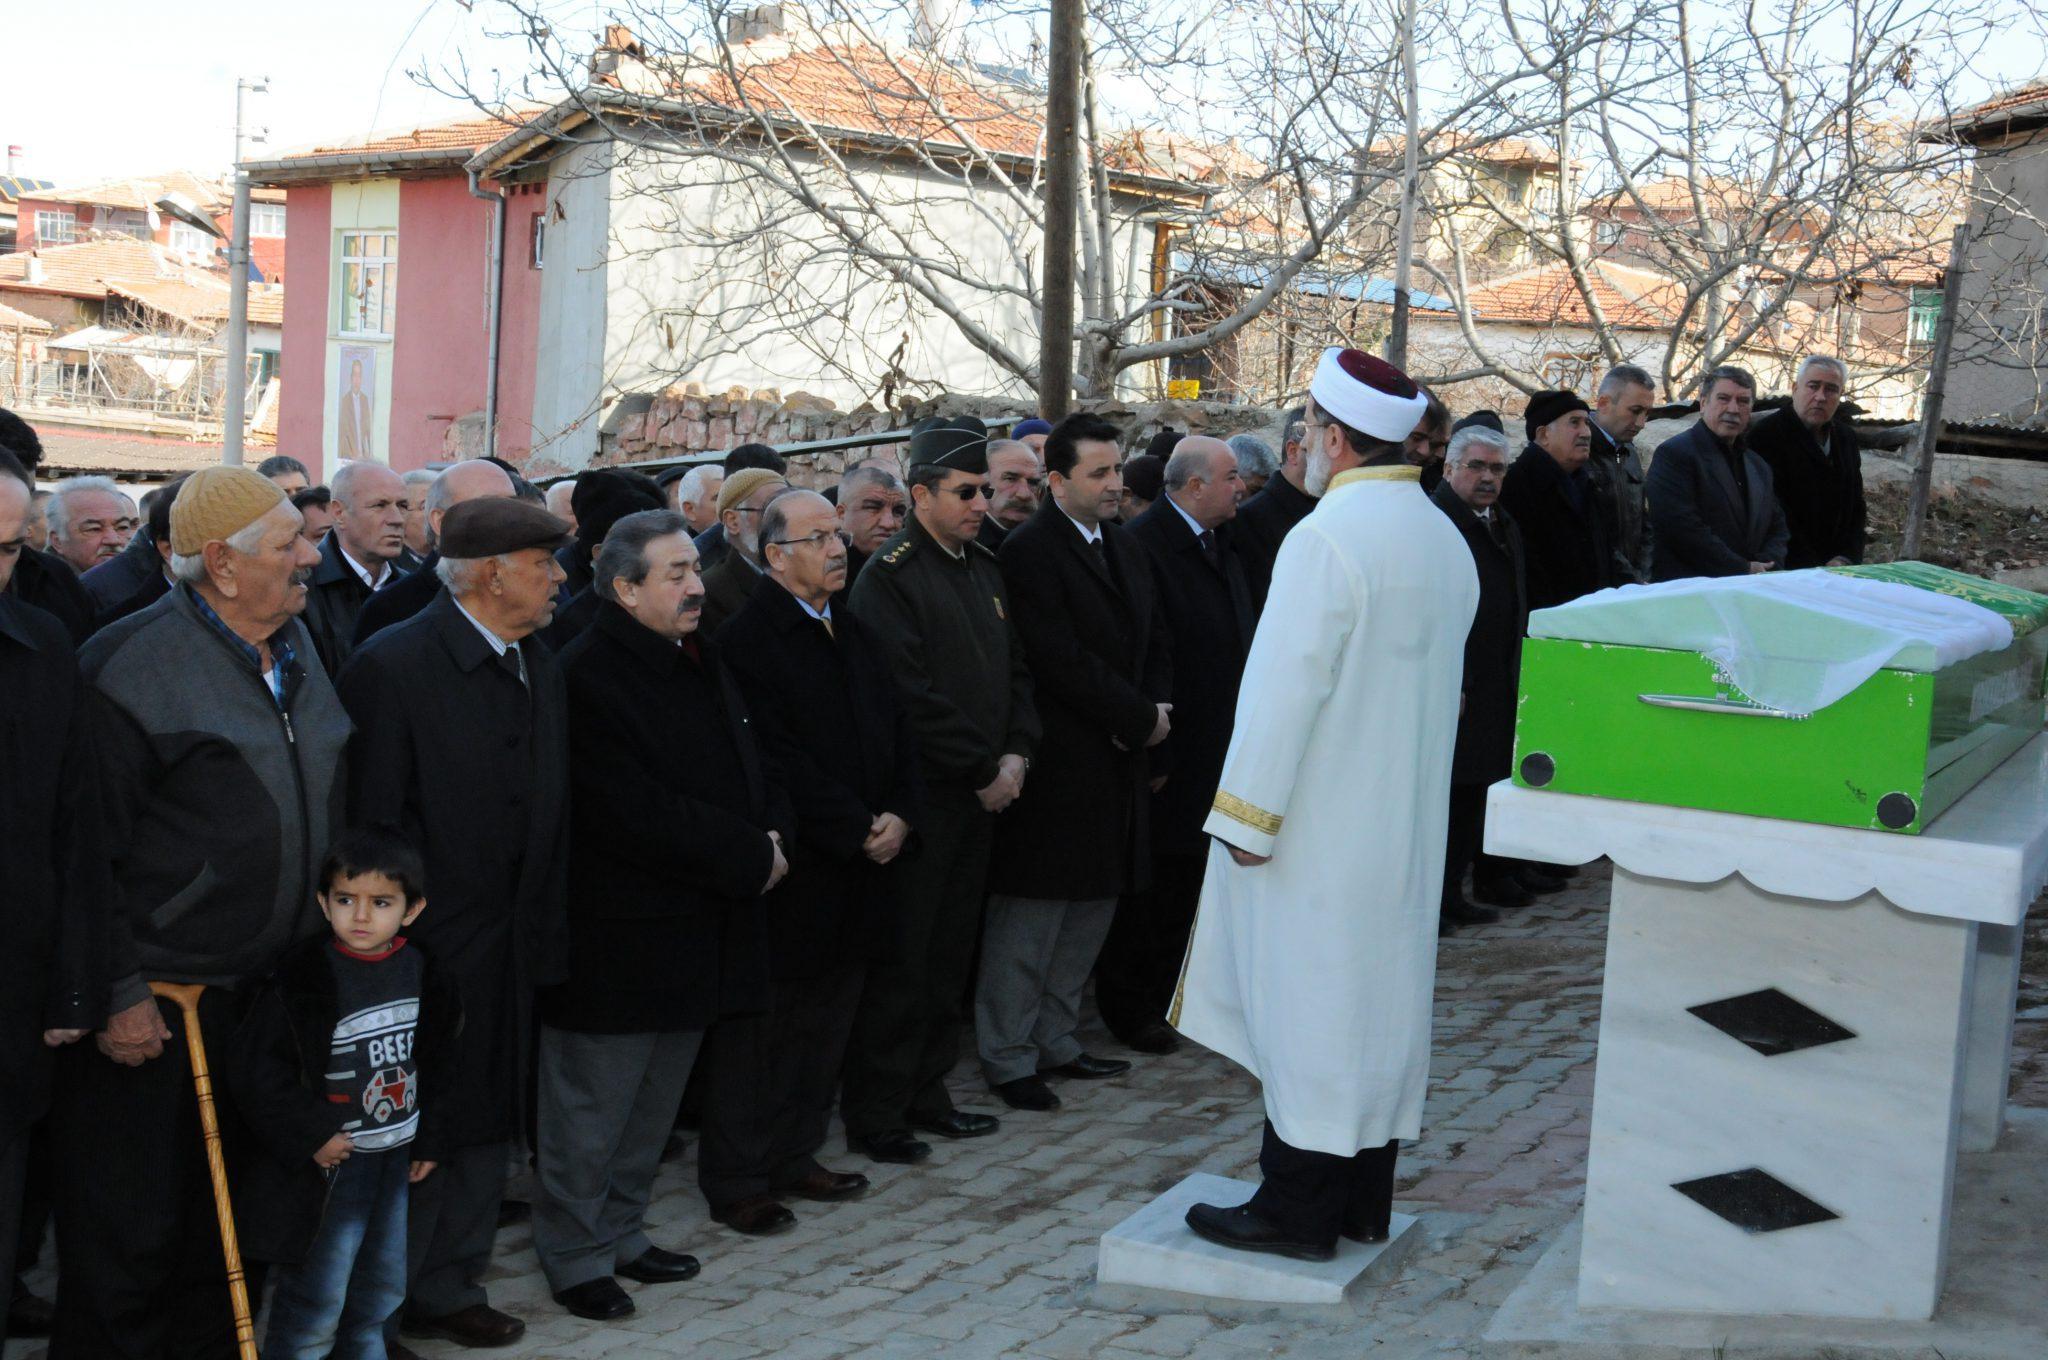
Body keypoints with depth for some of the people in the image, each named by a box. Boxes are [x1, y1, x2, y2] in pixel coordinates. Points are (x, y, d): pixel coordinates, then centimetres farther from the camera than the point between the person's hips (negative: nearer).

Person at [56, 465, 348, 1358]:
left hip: (274, 988, 7)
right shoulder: (130, 664, -15)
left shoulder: (302, 648, 9)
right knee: (128, 1236, 5)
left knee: (233, 1231, 18)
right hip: (154, 1011, -7)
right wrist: (116, 996, -15)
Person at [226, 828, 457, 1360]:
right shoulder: (304, 978, -17)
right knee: (315, 1298, -4)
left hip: (396, 1158, 6)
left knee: (383, 1288, 18)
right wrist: (309, 1135, -18)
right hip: (329, 1163, -6)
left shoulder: (420, 972, 2)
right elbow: (255, 1071, -17)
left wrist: (425, 1138, 16)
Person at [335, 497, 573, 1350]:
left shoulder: (538, 667, 9)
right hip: (422, 950, -7)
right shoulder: (394, 664, -15)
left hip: (507, 953, 7)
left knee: (486, 1122, 16)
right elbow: (369, 821, -16)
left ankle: (449, 1287, 30)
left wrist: (546, 934, 8)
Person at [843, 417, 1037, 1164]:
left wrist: (1016, 754, 0)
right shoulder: (890, 575, -12)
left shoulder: (985, 568, 13)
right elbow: (913, 698, -18)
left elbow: (1014, 668, 16)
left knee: (949, 955, 14)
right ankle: (874, 1115, 8)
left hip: (979, 794, 7)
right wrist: (982, 771, -13)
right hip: (921, 794, -7)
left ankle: (926, 1095, 25)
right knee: (901, 961, -1)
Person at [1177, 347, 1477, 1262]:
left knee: (1307, 1005, -1)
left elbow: (1286, 684, -20)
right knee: (1381, 997, 14)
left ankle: (1297, 1211, 7)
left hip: (1323, 830, -8)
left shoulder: (1327, 538, -19)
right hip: (1405, 827, 9)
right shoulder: (1444, 538, 9)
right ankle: (1363, 1201, 23)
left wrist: (1248, 815, -14)